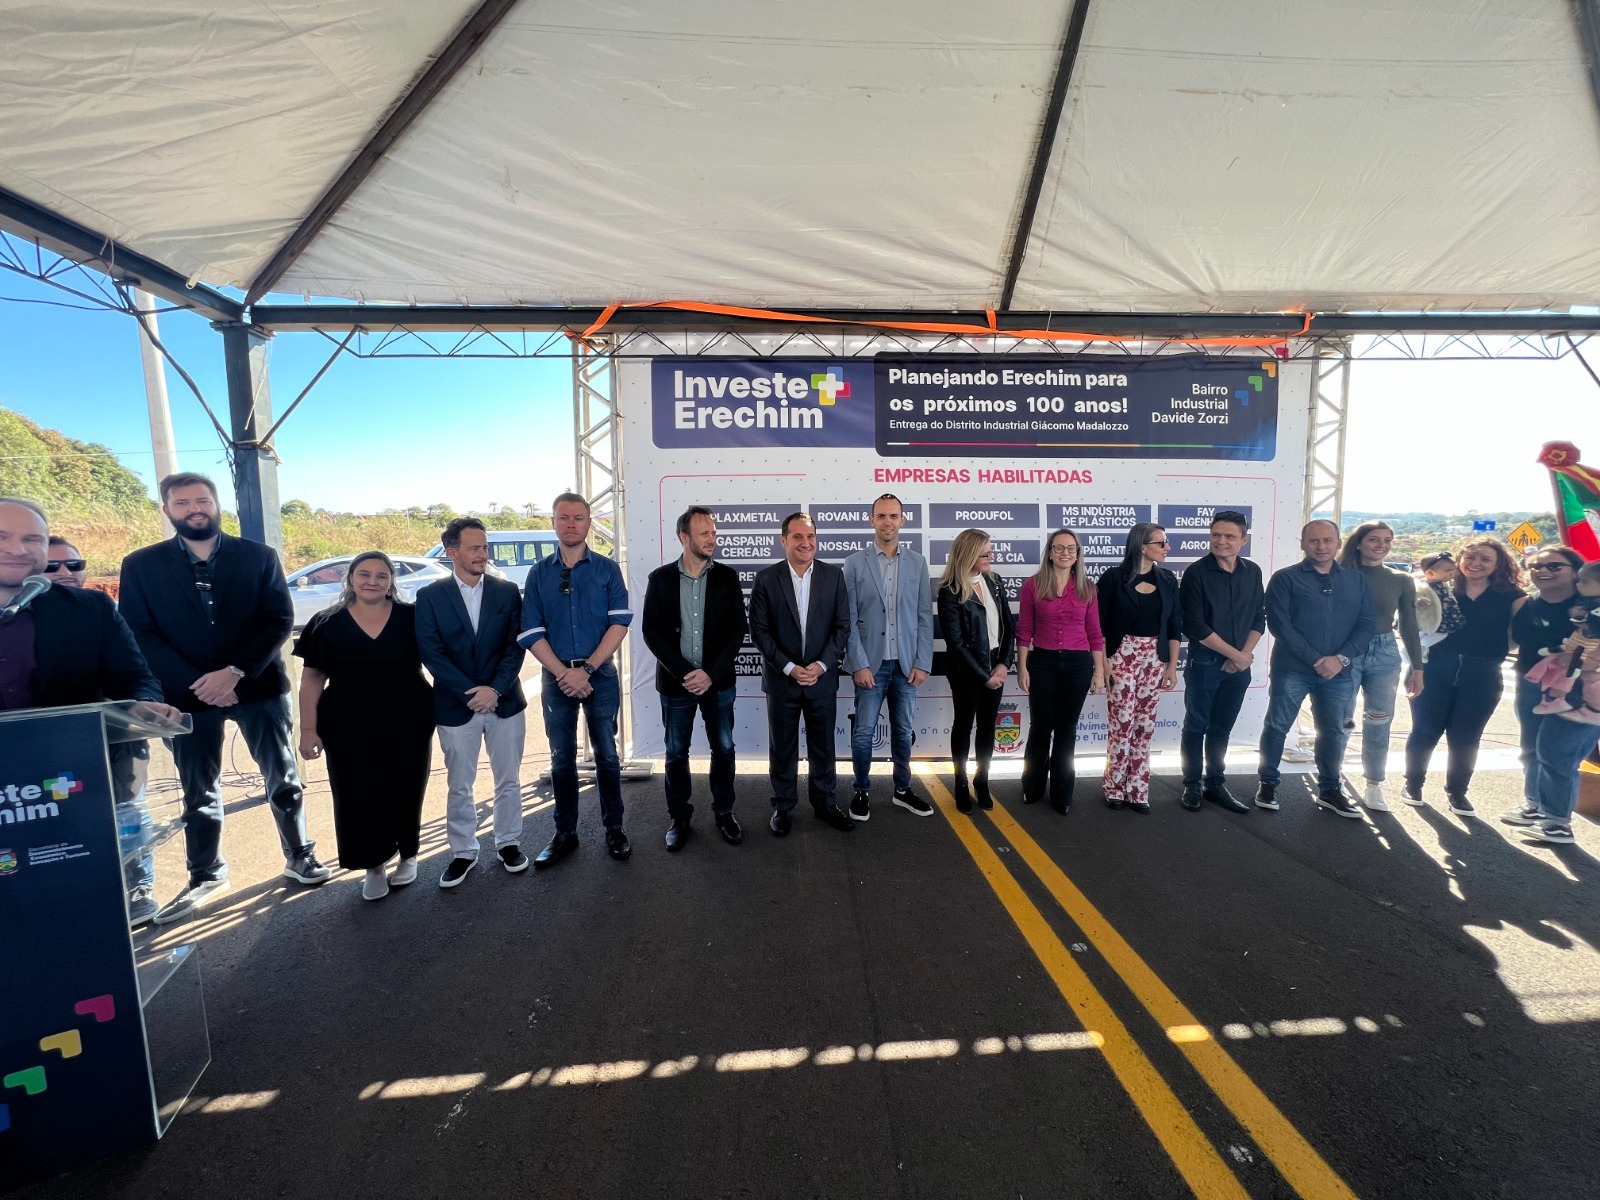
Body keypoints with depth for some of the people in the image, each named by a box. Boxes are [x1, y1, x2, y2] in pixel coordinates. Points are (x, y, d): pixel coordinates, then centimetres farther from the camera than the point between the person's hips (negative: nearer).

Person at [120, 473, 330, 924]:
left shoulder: (259, 556, -1)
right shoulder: (140, 565, 2)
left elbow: (279, 619, -7)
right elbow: (139, 634, -3)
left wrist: (235, 672, -18)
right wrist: (194, 683, -15)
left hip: (258, 686, -1)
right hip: (188, 694, 1)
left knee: (282, 780, 9)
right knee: (198, 791, 13)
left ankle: (298, 855, 26)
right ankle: (206, 876, 31)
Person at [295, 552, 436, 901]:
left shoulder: (411, 617, -2)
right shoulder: (327, 624, 0)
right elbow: (312, 678, 1)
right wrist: (308, 729, -2)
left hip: (408, 725, 0)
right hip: (350, 729, 1)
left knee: (405, 793, 11)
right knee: (359, 798, 6)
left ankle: (407, 855, 33)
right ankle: (374, 866, 26)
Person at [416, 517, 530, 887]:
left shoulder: (507, 591, 1)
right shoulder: (430, 596, -2)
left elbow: (516, 645, -3)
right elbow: (431, 652, -8)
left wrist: (495, 689, -15)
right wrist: (472, 693, -15)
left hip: (505, 701, 1)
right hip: (456, 705, -1)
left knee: (508, 781, 12)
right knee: (459, 786, 12)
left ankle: (509, 842, 29)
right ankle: (463, 852, 29)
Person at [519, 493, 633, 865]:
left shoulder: (607, 569, 0)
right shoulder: (539, 573, 4)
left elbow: (620, 624, -8)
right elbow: (531, 632, -1)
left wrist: (586, 669, -15)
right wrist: (563, 673, -12)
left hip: (600, 674, -1)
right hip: (556, 677, 2)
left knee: (606, 754, 8)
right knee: (561, 758, 10)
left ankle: (613, 828, 22)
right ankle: (565, 833, 24)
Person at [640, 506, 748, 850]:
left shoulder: (727, 576, 0)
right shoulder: (660, 578, -1)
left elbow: (738, 629, -3)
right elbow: (652, 632, -5)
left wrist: (711, 673, -13)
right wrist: (684, 673, -14)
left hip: (719, 681, 1)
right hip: (675, 683, 0)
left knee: (723, 749, 10)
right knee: (676, 754, 10)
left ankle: (724, 812, 28)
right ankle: (680, 817, 27)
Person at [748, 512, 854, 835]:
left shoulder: (833, 575, -1)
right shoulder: (766, 578, -5)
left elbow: (842, 625, 0)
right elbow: (759, 630, -6)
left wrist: (822, 665, -11)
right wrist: (789, 668, -12)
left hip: (822, 677, 1)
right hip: (781, 679, -1)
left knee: (823, 745, 13)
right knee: (782, 747, 10)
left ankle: (824, 802, 31)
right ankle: (783, 806, 27)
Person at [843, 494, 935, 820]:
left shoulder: (917, 562, 6)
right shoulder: (854, 563, -1)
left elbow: (925, 617, 4)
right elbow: (849, 619, -5)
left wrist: (922, 662, -2)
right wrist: (859, 664, -11)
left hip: (906, 664, 2)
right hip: (871, 664, -2)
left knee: (903, 731, 13)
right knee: (864, 732, 4)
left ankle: (902, 790, 29)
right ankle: (862, 792, 22)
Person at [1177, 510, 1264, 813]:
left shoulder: (1252, 572, 5)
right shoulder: (1196, 573, -11)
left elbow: (1259, 618, 9)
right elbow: (1194, 626, -15)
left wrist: (1245, 654, -5)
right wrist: (1235, 654, -12)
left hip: (1239, 666, 4)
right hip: (1204, 664, -4)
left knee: (1222, 728, 13)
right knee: (1196, 726, 5)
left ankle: (1215, 785, 25)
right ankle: (1192, 785, 18)